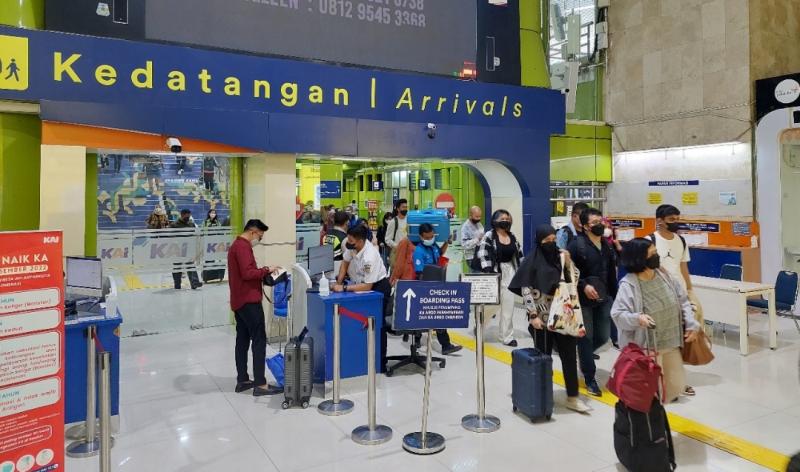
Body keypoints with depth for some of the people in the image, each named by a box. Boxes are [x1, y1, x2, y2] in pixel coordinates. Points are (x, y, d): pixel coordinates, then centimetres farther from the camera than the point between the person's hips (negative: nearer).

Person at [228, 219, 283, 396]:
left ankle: (242, 381, 17)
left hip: (239, 300, 11)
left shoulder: (236, 245, 18)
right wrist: (266, 270, -12)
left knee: (242, 340, 12)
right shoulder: (243, 246, -15)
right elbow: (247, 273, -24)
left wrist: (262, 273, 9)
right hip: (249, 300, -11)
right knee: (259, 340, -8)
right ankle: (260, 384, -7)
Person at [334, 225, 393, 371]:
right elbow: (345, 262, 4)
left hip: (377, 287, -8)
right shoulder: (351, 246, -14)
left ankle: (380, 363, 11)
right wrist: (339, 282, -6)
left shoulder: (369, 257, -35)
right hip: (361, 283, 8)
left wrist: (344, 288, -32)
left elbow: (367, 286, -32)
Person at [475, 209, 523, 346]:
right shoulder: (489, 236, -8)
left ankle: (507, 336, 15)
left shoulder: (512, 237, 11)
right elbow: (482, 255, -15)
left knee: (508, 306, 6)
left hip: (510, 273, 6)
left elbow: (519, 255, 17)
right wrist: (488, 272, -21)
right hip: (494, 274, -5)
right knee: (492, 303, -3)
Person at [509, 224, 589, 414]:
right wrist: (533, 315, -16)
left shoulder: (560, 257, 4)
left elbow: (573, 282, 9)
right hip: (542, 316, -4)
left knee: (569, 354, 5)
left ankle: (572, 398, 16)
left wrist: (568, 263, -7)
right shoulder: (532, 261, -9)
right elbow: (525, 290, -11)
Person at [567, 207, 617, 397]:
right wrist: (583, 286, -22)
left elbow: (611, 274, 15)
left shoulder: (607, 245, 10)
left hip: (604, 299, 6)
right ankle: (590, 378, 14)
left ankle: (584, 356, 40)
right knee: (586, 338, 2)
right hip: (583, 299, -6)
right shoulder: (577, 244, -12)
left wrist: (613, 296, 14)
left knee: (603, 336, 9)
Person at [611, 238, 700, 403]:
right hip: (646, 347, -7)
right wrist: (637, 318, -39)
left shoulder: (664, 274, -1)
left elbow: (682, 300, 10)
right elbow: (617, 314, -22)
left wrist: (691, 324, 3)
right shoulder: (629, 284, -19)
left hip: (670, 343, 7)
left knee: (676, 385, 17)